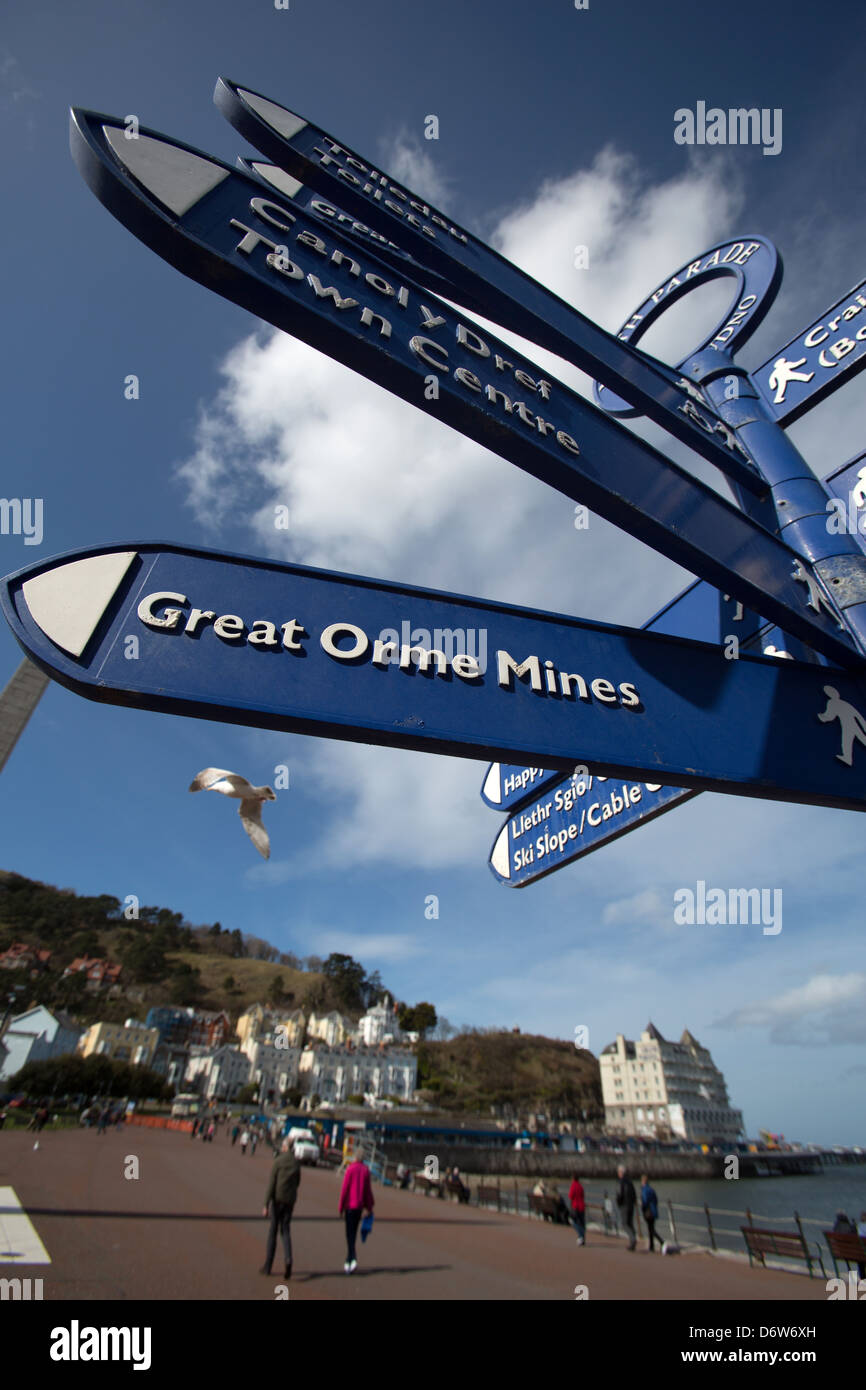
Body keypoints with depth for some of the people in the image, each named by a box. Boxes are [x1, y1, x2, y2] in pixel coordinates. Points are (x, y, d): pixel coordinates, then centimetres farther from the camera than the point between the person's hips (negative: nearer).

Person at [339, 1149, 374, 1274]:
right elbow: (368, 1190, 3)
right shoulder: (366, 1170, 0)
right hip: (360, 1206, 4)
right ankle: (348, 1261, 25)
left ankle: (353, 1259, -16)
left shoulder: (350, 1169, -11)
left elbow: (344, 1188, -12)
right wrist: (369, 1207, 10)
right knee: (353, 1232, 17)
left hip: (350, 1205, -4)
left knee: (350, 1234, -1)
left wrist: (341, 1206, -4)